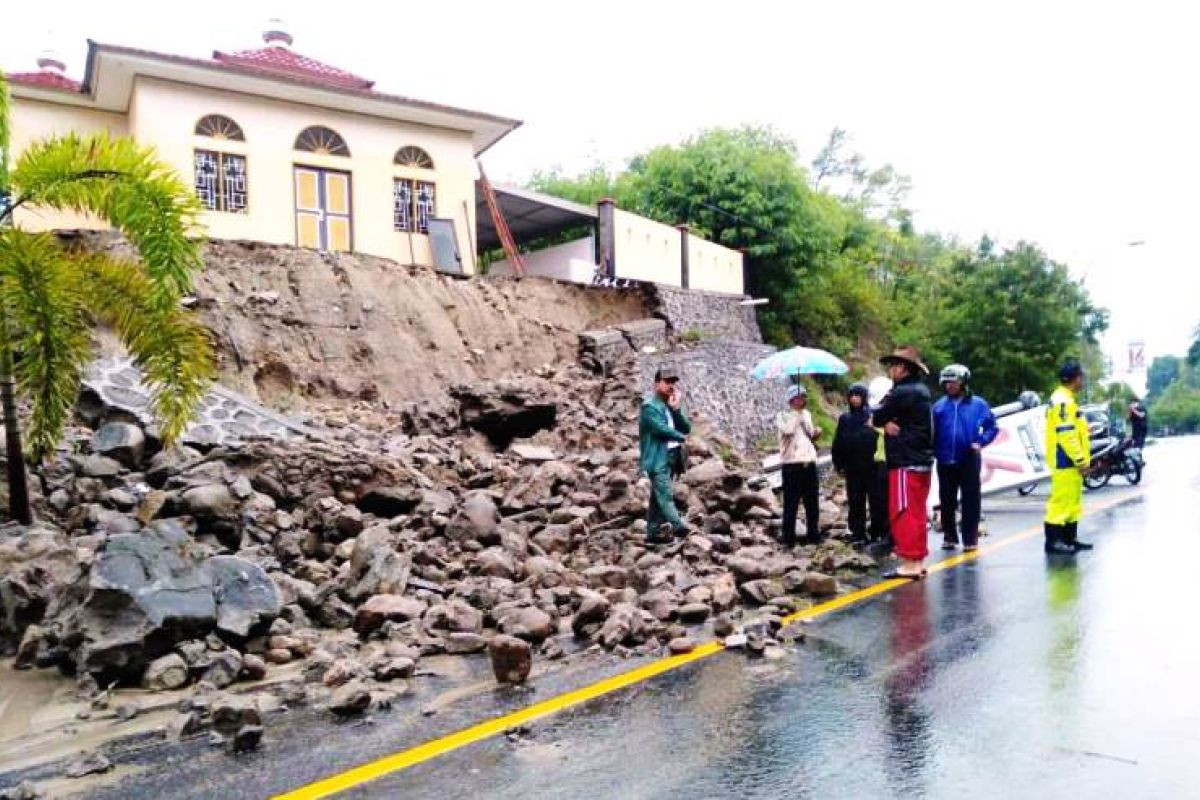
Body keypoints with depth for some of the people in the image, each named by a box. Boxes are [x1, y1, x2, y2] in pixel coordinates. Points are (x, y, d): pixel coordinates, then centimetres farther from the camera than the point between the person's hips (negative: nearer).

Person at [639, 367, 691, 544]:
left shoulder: (673, 405, 20)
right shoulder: (650, 405, -5)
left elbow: (687, 428, 11)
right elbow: (660, 428, -18)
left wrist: (677, 409, -4)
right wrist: (680, 437, -4)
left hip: (673, 456, 8)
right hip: (658, 457, -8)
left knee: (658, 496, 9)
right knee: (666, 493, -19)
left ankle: (653, 532, 11)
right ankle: (676, 525, -30)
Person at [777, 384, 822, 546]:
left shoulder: (807, 414, 16)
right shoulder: (783, 415, -3)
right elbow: (788, 430, -23)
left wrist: (816, 433, 1)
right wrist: (797, 412, -14)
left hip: (809, 462, 6)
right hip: (792, 464, -6)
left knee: (812, 502, 11)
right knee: (791, 503, -4)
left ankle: (813, 534, 21)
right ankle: (788, 538, 1)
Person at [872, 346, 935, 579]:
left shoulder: (902, 392, -16)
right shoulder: (922, 391, 14)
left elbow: (878, 417, -10)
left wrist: (885, 420, 8)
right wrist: (888, 423, -8)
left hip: (906, 463, -10)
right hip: (922, 460, 10)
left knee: (903, 513, -6)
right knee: (918, 513, 13)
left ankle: (910, 563, -5)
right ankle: (918, 560, 19)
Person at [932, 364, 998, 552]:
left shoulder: (978, 404, -1)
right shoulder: (939, 406, 3)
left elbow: (992, 426, 3)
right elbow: (932, 431, 5)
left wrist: (980, 442, -9)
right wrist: (935, 450, -5)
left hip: (969, 459, -2)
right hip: (945, 460, 2)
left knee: (970, 500, 1)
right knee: (947, 501, 9)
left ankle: (970, 538, 8)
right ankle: (949, 536, 20)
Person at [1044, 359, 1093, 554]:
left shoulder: (1067, 399, 18)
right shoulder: (1063, 401, -16)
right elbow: (1065, 434, -22)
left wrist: (1081, 459, 19)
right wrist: (1080, 460, -20)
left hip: (1070, 461, 11)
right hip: (1066, 461, -11)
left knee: (1073, 500, 15)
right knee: (1061, 500, -9)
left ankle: (1070, 538, 21)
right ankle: (1053, 541, -7)